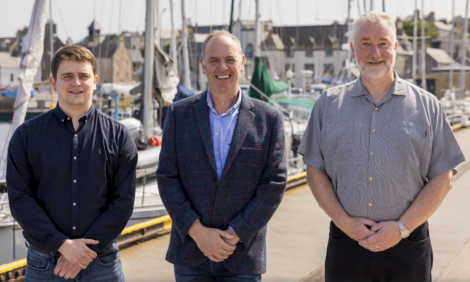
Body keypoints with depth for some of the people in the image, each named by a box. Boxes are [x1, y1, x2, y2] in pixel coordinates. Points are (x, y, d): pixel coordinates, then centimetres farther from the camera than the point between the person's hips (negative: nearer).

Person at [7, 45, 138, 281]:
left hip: (102, 262, 0)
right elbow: (20, 200, -4)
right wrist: (62, 244, -13)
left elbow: (123, 202, -3)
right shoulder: (27, 135, 2)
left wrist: (87, 250, -11)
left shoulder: (118, 136, 2)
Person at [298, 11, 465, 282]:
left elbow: (443, 178, 0)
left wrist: (402, 228, -9)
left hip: (408, 245, -1)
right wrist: (344, 221, -7)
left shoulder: (426, 105, 2)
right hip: (345, 242, 1)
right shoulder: (329, 104, 6)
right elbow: (315, 171, 5)